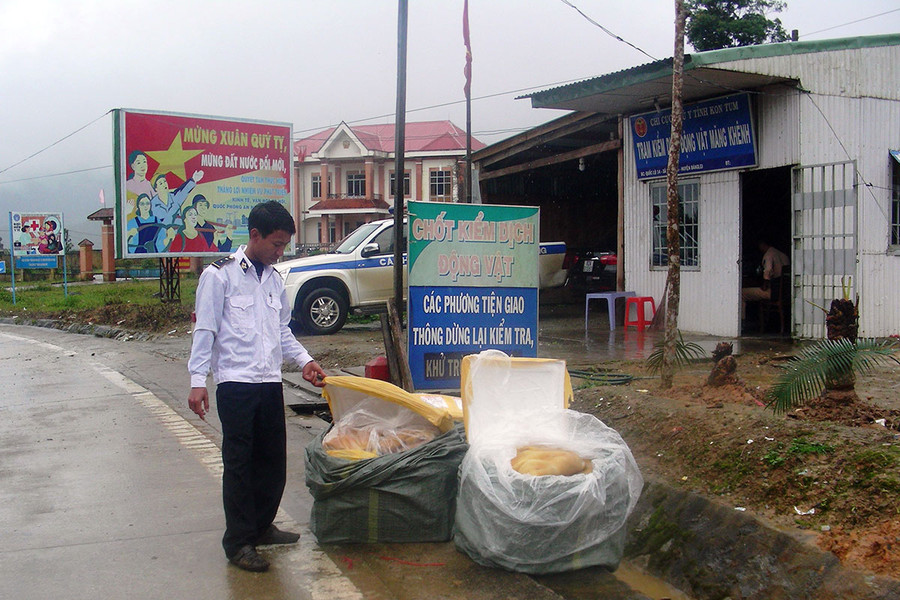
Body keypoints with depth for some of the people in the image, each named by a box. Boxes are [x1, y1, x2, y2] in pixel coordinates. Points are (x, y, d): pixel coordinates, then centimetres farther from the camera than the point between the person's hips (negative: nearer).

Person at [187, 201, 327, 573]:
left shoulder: (274, 279, 14)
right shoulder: (220, 275, -5)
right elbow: (205, 331, -7)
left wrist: (304, 361, 8)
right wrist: (198, 381, -11)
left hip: (270, 383, 6)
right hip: (235, 383, -6)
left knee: (273, 460, 11)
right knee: (239, 463, -2)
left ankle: (261, 526, 27)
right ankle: (238, 542, 6)